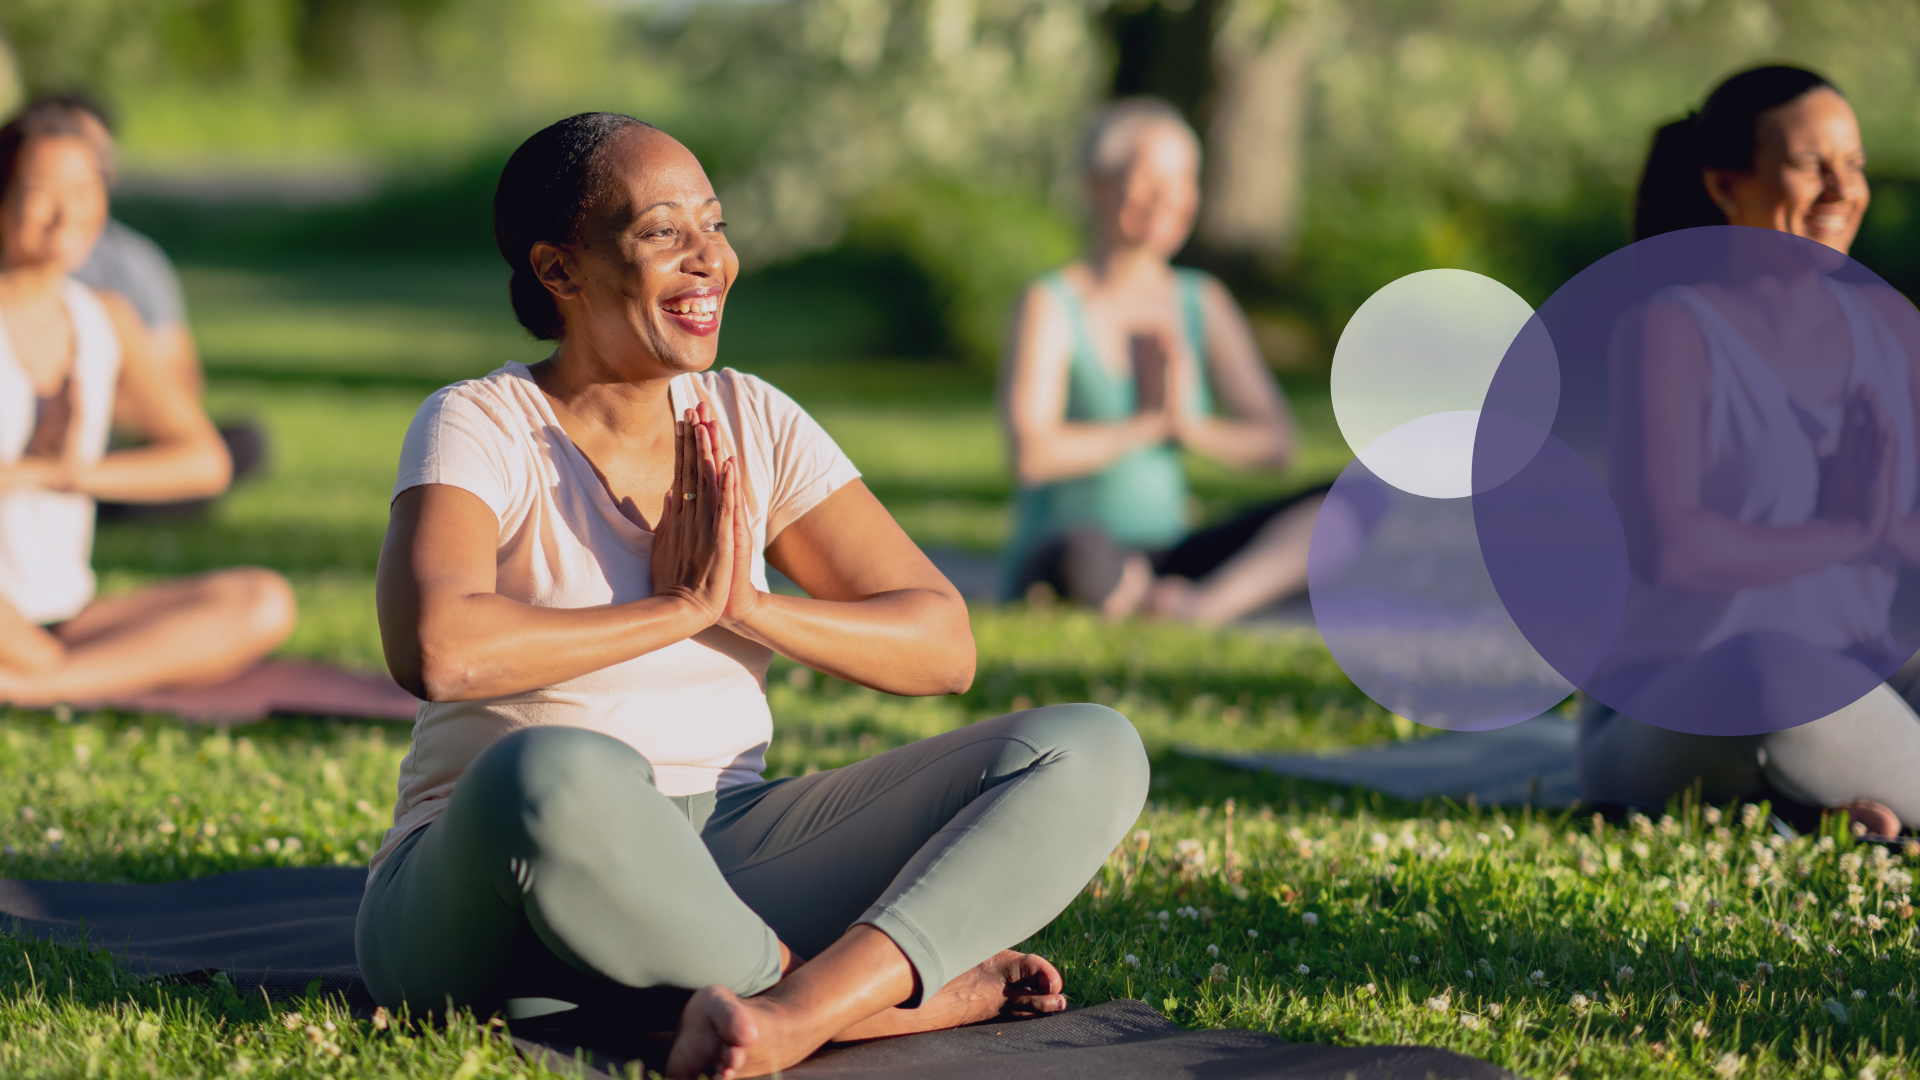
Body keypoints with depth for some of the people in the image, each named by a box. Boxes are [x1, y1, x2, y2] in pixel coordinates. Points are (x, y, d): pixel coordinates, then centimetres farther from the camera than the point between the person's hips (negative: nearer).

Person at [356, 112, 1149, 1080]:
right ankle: (916, 989, -20)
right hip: (491, 904, -5)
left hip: (727, 862, 5)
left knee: (1090, 753, -10)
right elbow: (435, 651, -28)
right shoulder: (480, 428, -7)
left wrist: (744, 605, -13)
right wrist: (680, 608, -16)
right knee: (560, 777, -42)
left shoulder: (753, 427, 9)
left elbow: (945, 647, 4)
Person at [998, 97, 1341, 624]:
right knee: (1088, 550, -42)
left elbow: (1275, 442, 6)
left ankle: (1206, 603, -33)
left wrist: (1190, 425, -13)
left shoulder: (1205, 304, 10)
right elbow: (1033, 454, -20)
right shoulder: (1050, 306, -7)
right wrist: (1148, 425, -8)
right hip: (1052, 558, -6)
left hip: (1169, 556, 6)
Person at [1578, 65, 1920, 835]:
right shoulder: (1668, 329, -11)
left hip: (1836, 709, 5)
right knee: (1775, 669, -41)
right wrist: (1846, 534, -14)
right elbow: (1663, 546, -26)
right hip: (1668, 745, -5)